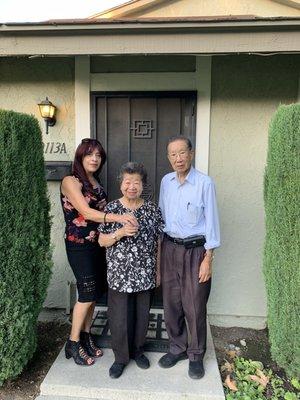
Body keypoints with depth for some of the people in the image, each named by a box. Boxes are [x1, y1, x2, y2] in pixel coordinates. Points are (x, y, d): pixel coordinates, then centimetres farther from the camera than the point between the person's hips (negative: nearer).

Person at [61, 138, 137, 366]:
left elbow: (100, 212, 11)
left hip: (97, 243, 7)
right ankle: (73, 343, 18)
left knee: (93, 293, 12)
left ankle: (86, 336, 29)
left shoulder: (96, 183, 10)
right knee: (88, 294, -2)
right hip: (79, 245, -6)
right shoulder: (71, 181, -12)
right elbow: (86, 212, -24)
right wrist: (118, 217, -35)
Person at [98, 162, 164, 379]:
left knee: (142, 314, 15)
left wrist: (159, 270, 4)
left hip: (145, 274, 2)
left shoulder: (153, 209, -1)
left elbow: (158, 241, 4)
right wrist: (121, 232, -21)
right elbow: (102, 241, -3)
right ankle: (121, 357, 31)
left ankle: (138, 350, 40)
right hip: (119, 275, -1)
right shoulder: (111, 209, -4)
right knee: (119, 317, 8)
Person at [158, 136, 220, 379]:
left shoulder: (204, 183, -12)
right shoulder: (166, 182, 4)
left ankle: (196, 355, 30)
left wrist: (208, 259, -11)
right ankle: (177, 348, 36)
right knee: (171, 303, 14)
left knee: (194, 306, 6)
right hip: (169, 248, 5)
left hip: (195, 250, -4)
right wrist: (159, 249, 12)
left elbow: (211, 221, -10)